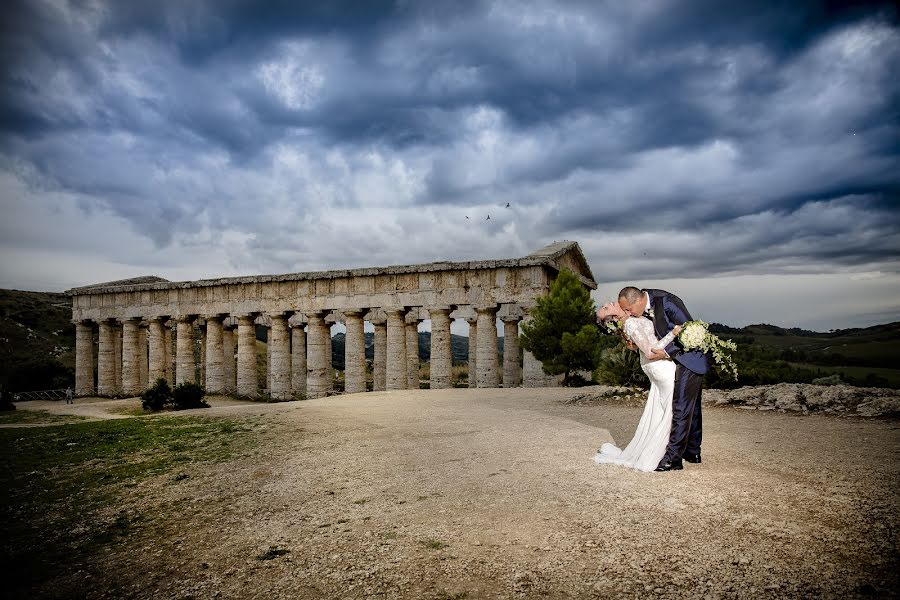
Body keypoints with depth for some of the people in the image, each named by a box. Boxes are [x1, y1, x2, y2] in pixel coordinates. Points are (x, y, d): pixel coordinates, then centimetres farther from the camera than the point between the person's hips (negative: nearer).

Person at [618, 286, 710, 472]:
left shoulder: (666, 302, -27)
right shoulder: (644, 306, -2)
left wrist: (665, 350, -24)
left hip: (690, 357, -9)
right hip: (678, 357, 9)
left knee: (681, 407, -8)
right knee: (691, 405, 17)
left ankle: (673, 458, -4)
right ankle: (692, 452, 29)